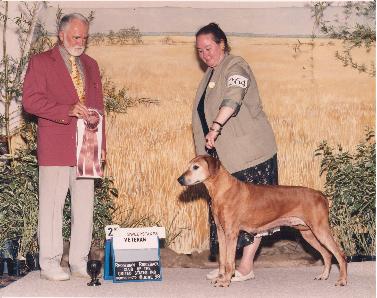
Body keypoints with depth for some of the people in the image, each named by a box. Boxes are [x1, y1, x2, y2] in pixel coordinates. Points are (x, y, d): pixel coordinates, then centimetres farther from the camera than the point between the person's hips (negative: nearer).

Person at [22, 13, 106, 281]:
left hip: (86, 146, 5)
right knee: (52, 204, -3)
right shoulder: (41, 62, 2)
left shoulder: (91, 65, 20)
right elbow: (30, 100, -9)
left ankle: (79, 262, 12)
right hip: (55, 147, -5)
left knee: (85, 206, 4)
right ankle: (50, 264, 4)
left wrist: (101, 144, 13)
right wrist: (67, 110, -19)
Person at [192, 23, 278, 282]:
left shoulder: (235, 67, -10)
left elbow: (232, 98, -29)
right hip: (222, 155, 9)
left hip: (248, 152, -9)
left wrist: (216, 127, -41)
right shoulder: (211, 73, 18)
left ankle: (246, 266, -4)